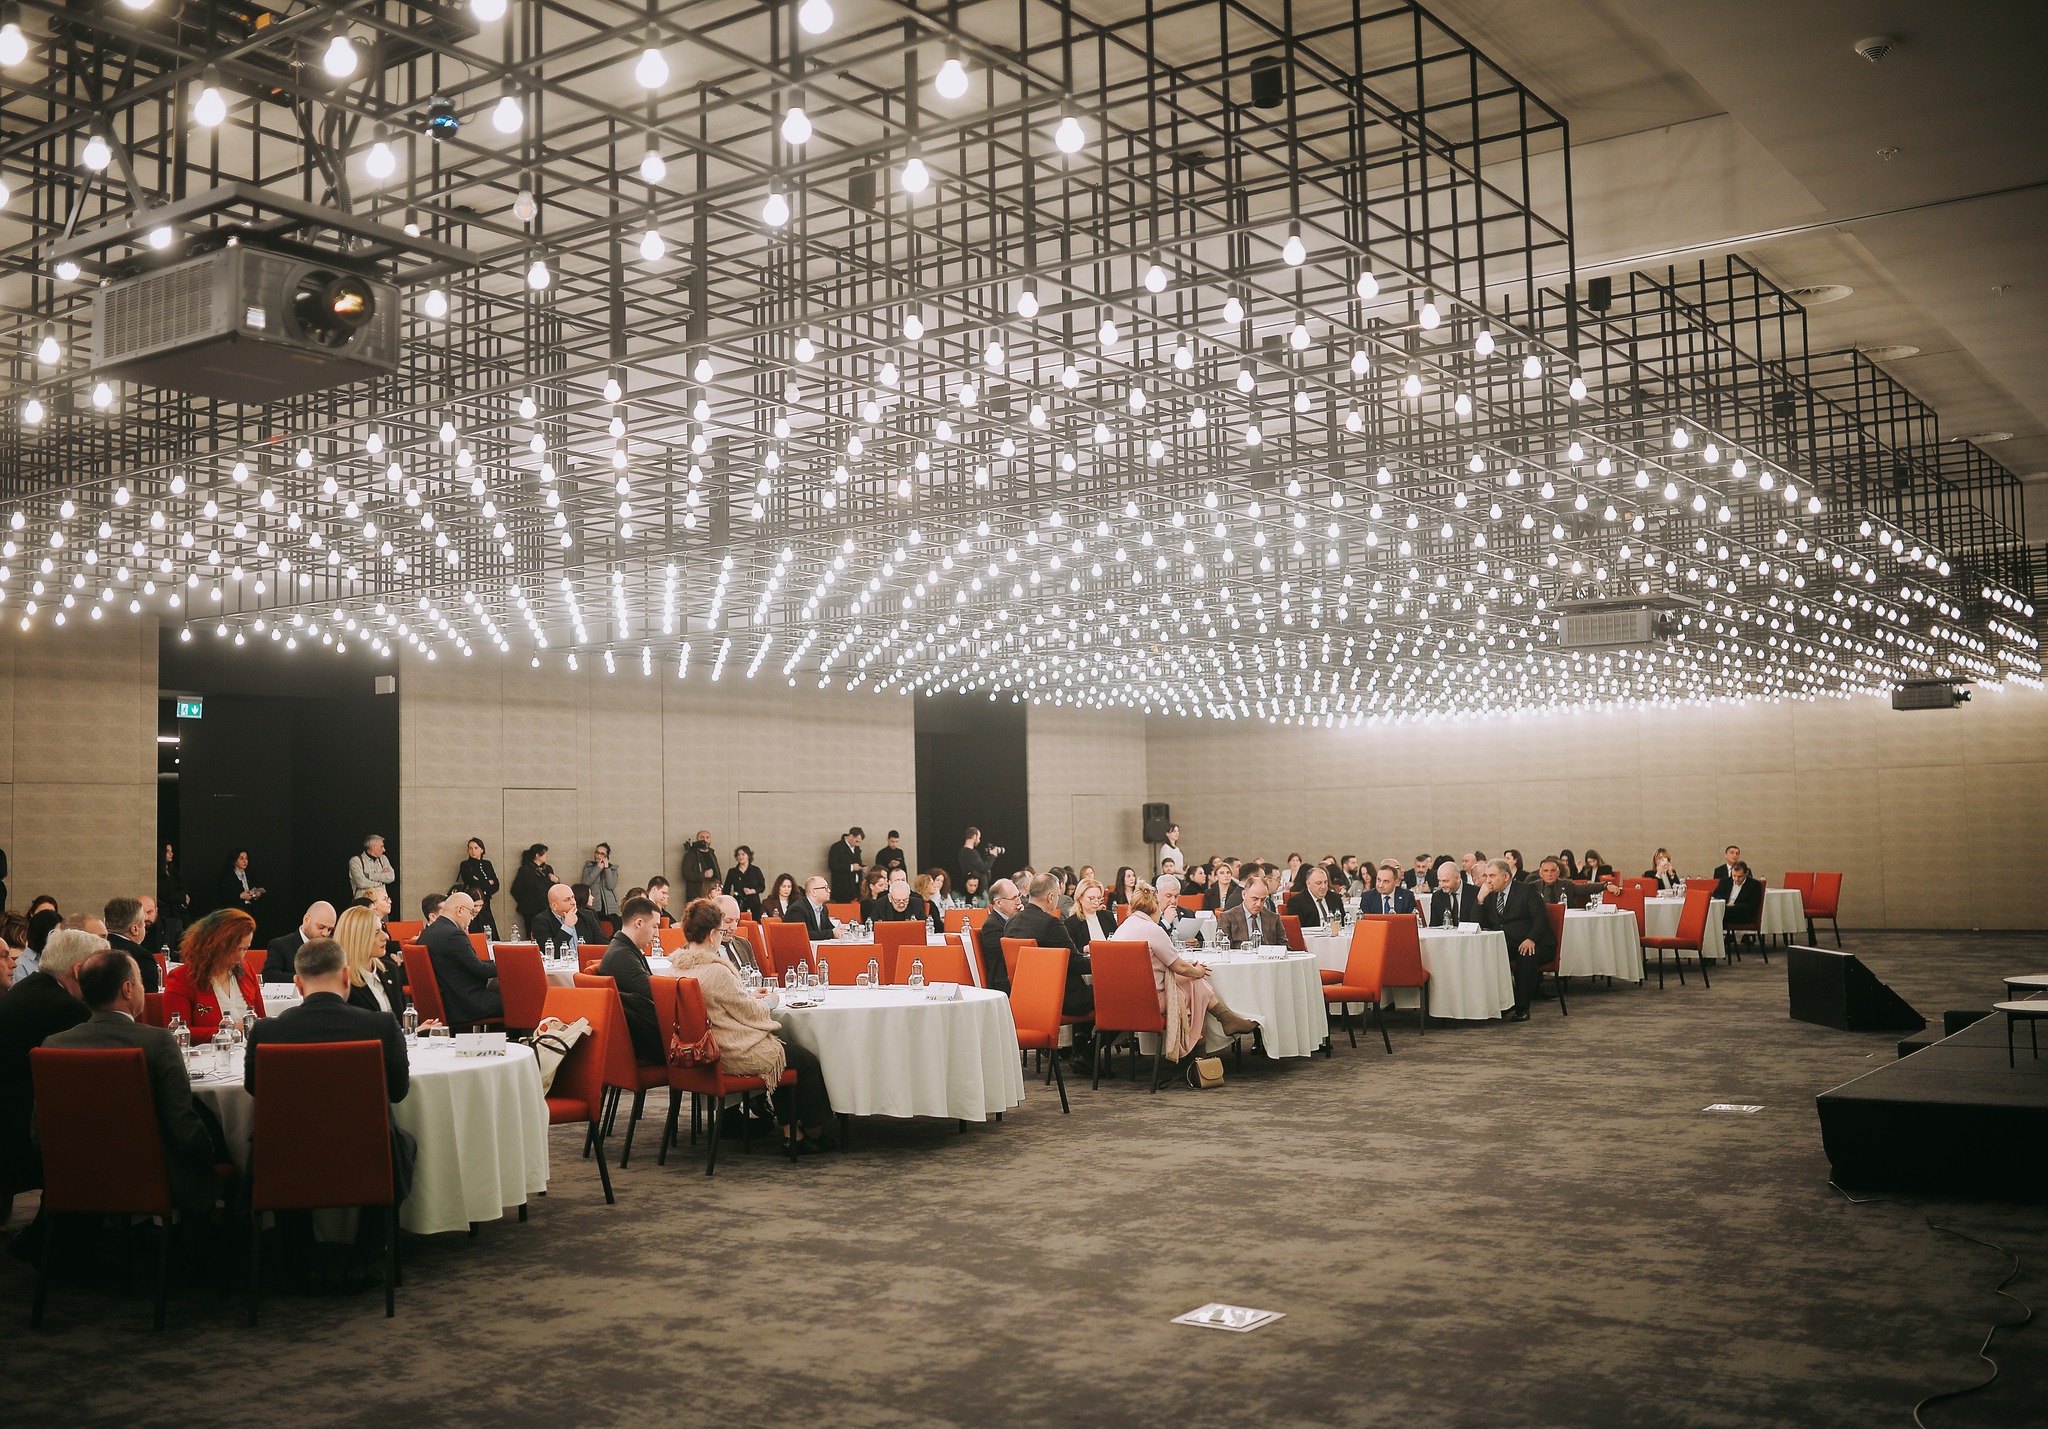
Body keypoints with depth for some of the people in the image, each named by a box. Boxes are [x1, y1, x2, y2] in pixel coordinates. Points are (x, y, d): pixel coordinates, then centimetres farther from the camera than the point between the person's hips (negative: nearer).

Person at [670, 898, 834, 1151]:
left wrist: (752, 997, 11)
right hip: (737, 1056, -9)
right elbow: (751, 1013, -15)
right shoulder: (715, 971, -26)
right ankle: (814, 1132, 26)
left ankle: (790, 1130, 24)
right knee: (808, 1061, 8)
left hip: (707, 1051, 9)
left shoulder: (680, 967, 1)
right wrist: (769, 1001, 5)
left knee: (781, 1041, 24)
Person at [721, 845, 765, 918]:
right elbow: (726, 890, 13)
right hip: (738, 905, 0)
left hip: (754, 905, 0)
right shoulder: (732, 872, 11)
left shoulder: (756, 871, 8)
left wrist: (752, 891, -11)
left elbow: (762, 887, 6)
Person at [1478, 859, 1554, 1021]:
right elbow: (1480, 925, 8)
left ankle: (1522, 1008, -30)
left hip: (1533, 945, -6)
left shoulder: (1526, 891, -3)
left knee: (1526, 957, -37)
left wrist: (1531, 939, -28)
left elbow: (1541, 918, -13)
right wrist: (1480, 900, -5)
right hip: (1505, 946, 6)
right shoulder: (1490, 896, 13)